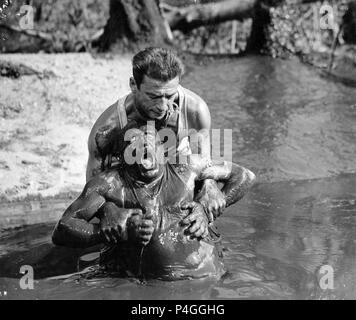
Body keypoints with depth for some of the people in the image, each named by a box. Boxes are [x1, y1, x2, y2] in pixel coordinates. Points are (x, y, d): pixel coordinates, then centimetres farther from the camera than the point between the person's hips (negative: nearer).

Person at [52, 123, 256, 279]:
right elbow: (61, 232, -1)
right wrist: (119, 231, -12)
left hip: (203, 275, 0)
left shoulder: (184, 166, 11)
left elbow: (245, 177, 22)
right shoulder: (109, 184, 6)